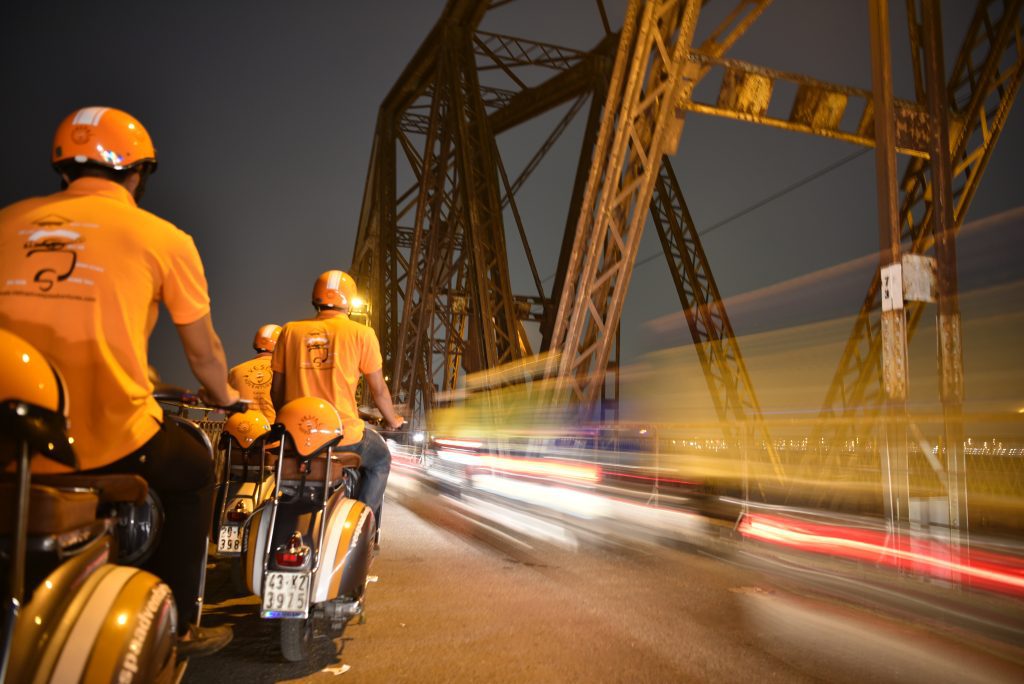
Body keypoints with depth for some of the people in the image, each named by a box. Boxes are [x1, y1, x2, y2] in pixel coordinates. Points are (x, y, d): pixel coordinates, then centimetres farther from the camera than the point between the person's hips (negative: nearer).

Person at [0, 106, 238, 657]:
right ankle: (175, 624, 27)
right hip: (107, 440, -3)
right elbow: (203, 350, 12)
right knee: (192, 473, 25)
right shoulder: (162, 237, 3)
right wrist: (223, 396, 32)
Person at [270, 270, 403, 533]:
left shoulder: (291, 331, 5)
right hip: (344, 434, -3)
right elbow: (379, 389, 2)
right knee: (380, 460, 27)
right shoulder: (361, 333, -3)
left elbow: (276, 389, 10)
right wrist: (393, 420, 20)